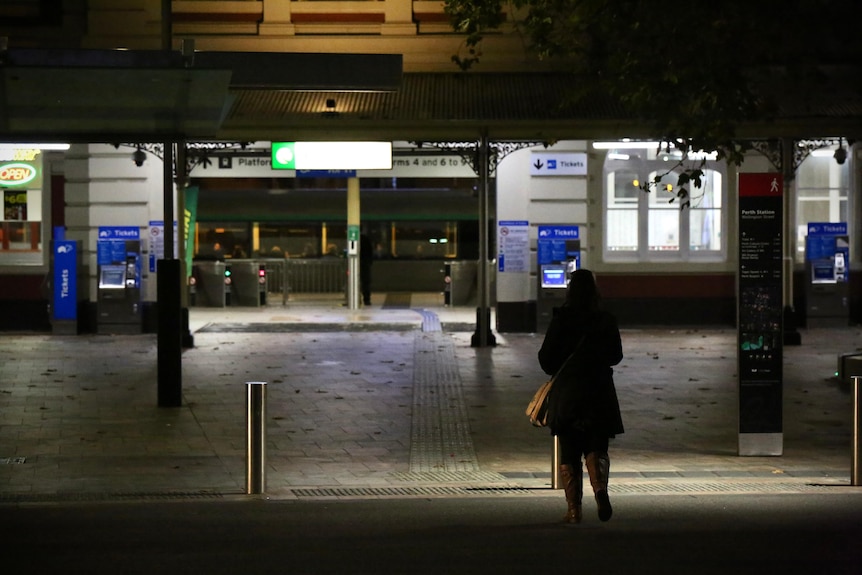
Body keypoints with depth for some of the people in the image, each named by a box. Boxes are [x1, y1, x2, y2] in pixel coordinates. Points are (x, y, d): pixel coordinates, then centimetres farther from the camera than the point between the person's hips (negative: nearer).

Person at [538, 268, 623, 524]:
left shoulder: (560, 320, -8)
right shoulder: (606, 321, -2)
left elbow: (546, 358, -4)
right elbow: (616, 356, 9)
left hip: (566, 394, -1)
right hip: (599, 393, 1)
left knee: (568, 453, 7)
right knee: (596, 448, 8)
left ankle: (574, 509, 6)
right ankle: (600, 487, -21)